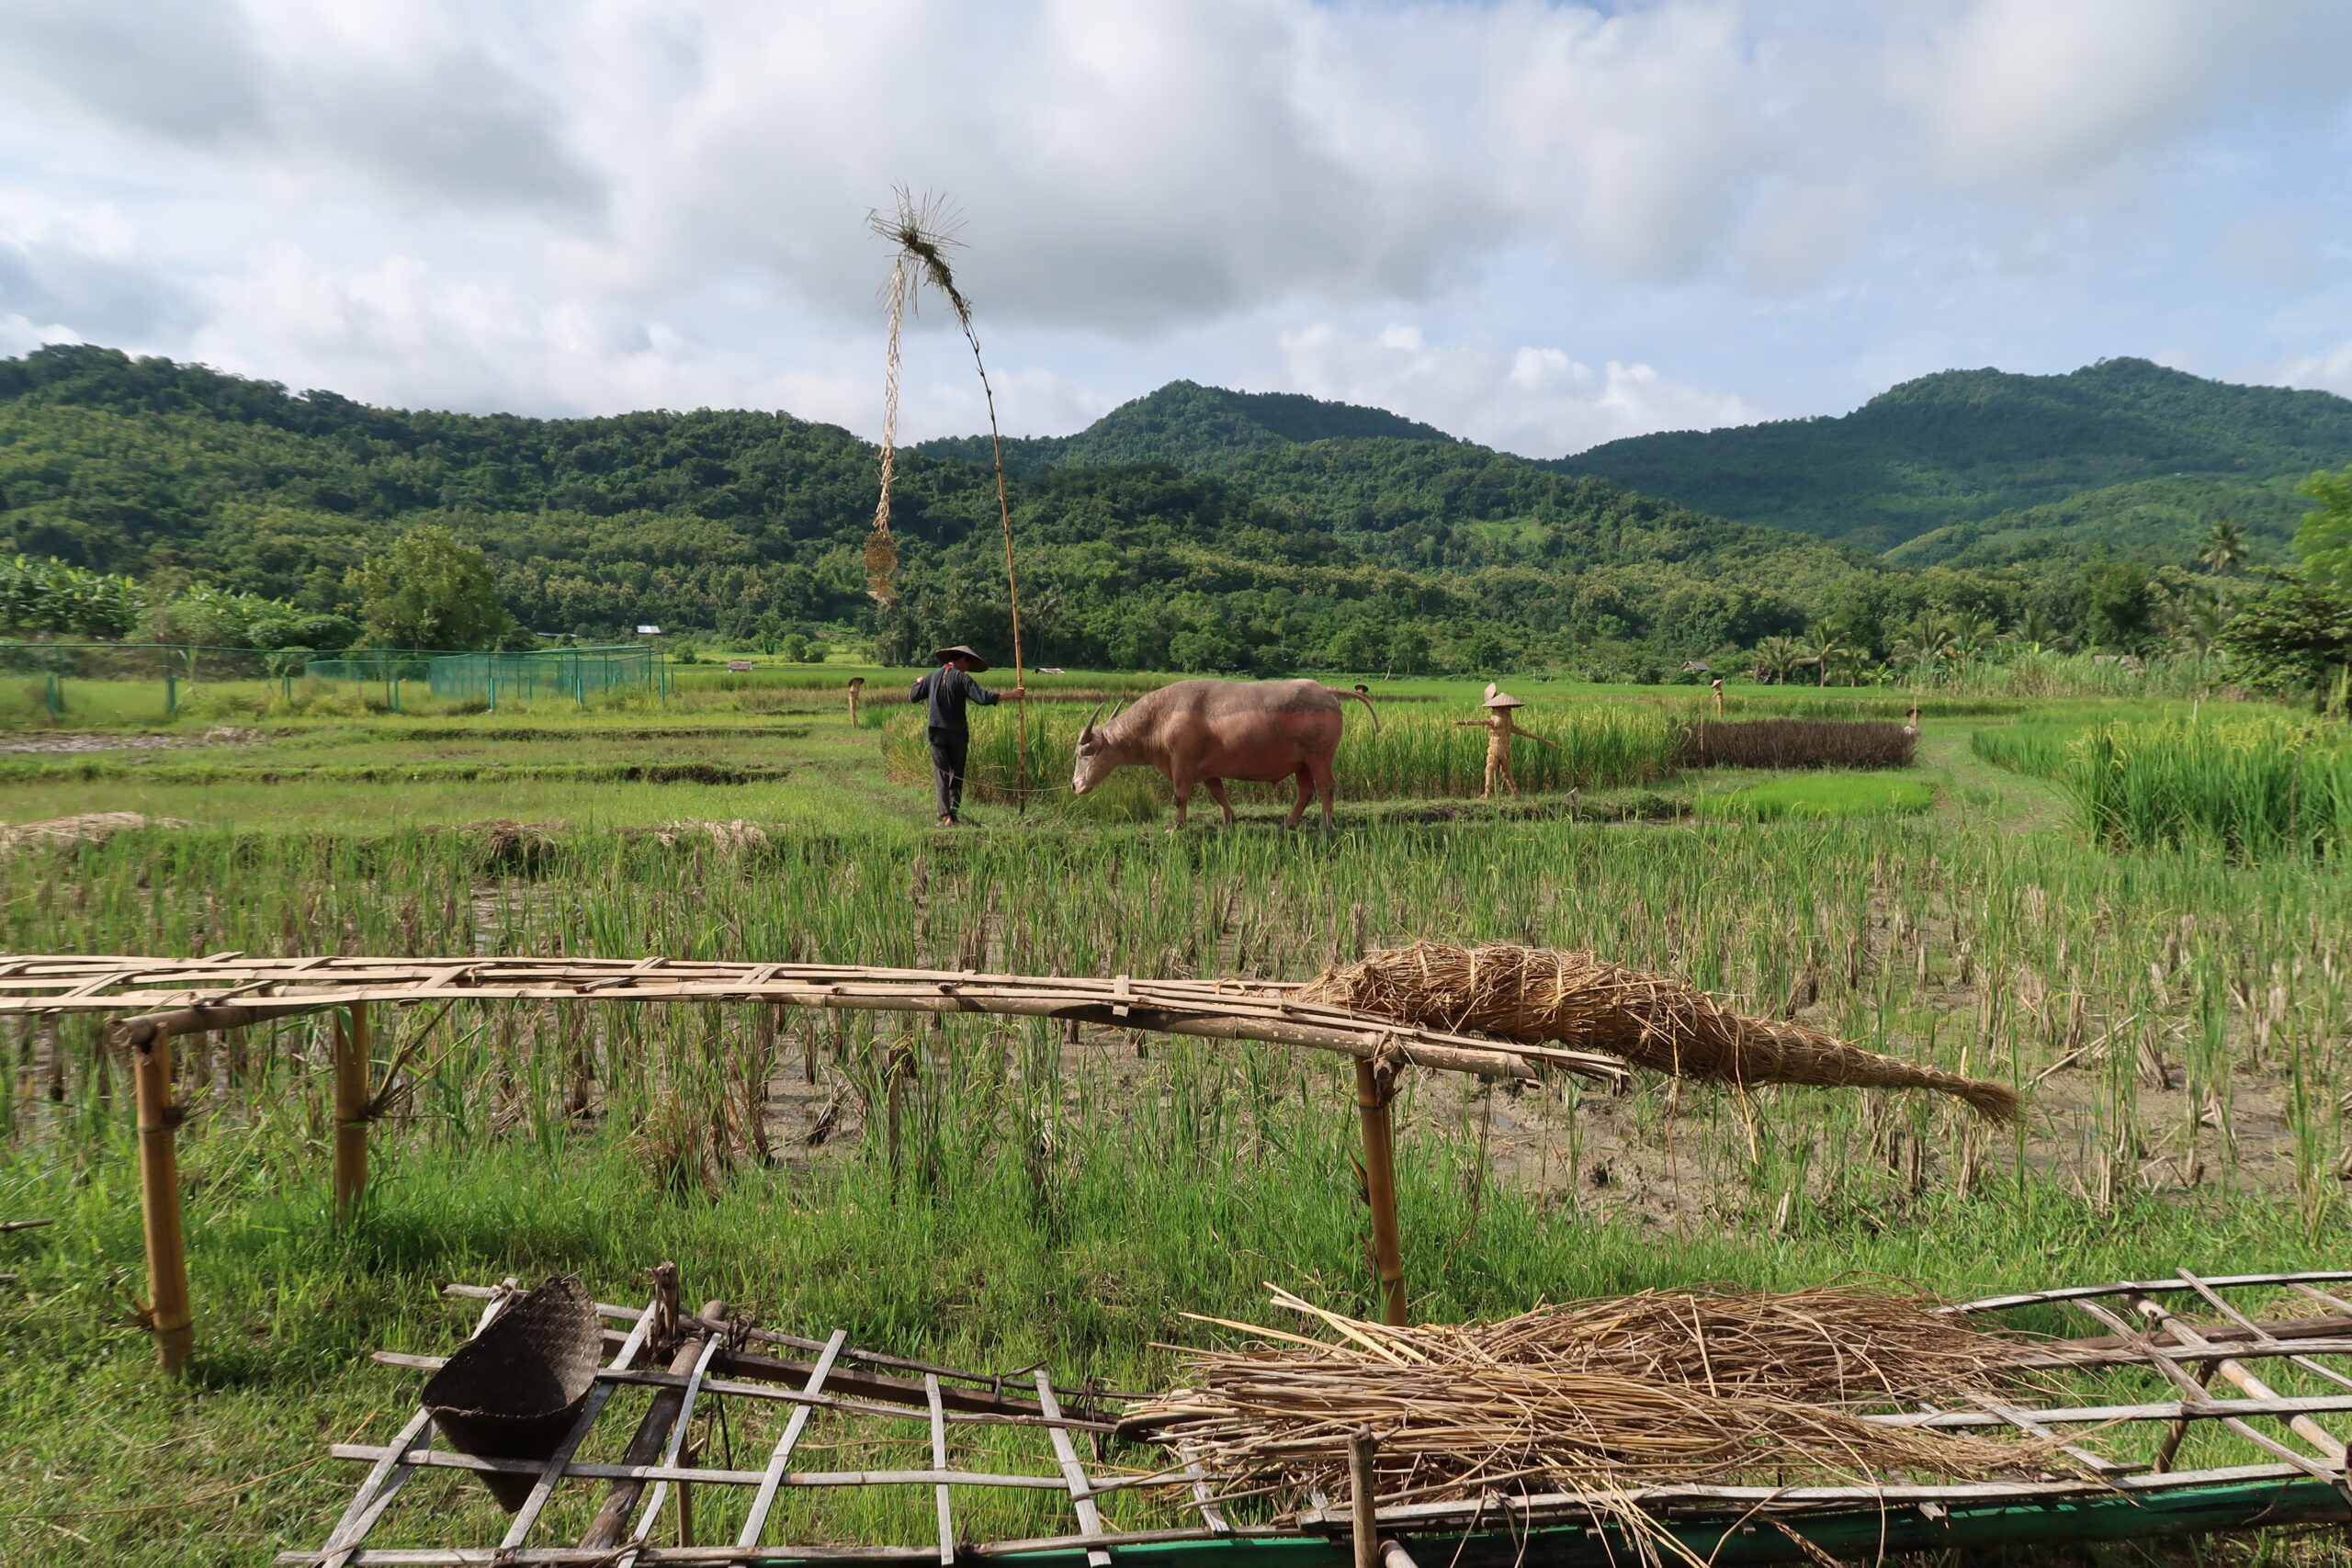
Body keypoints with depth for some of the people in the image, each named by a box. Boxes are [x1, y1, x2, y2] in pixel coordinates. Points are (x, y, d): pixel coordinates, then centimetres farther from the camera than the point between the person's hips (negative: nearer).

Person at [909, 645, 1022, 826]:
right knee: (956, 775, 12)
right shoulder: (962, 678, -7)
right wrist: (1011, 695, -12)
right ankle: (953, 814, 13)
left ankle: (945, 815, -15)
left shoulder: (933, 676, 5)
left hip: (937, 733, 2)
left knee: (941, 774, 0)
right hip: (958, 734, -2)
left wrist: (918, 683, 33)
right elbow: (983, 697, -17)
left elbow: (912, 697, 11)